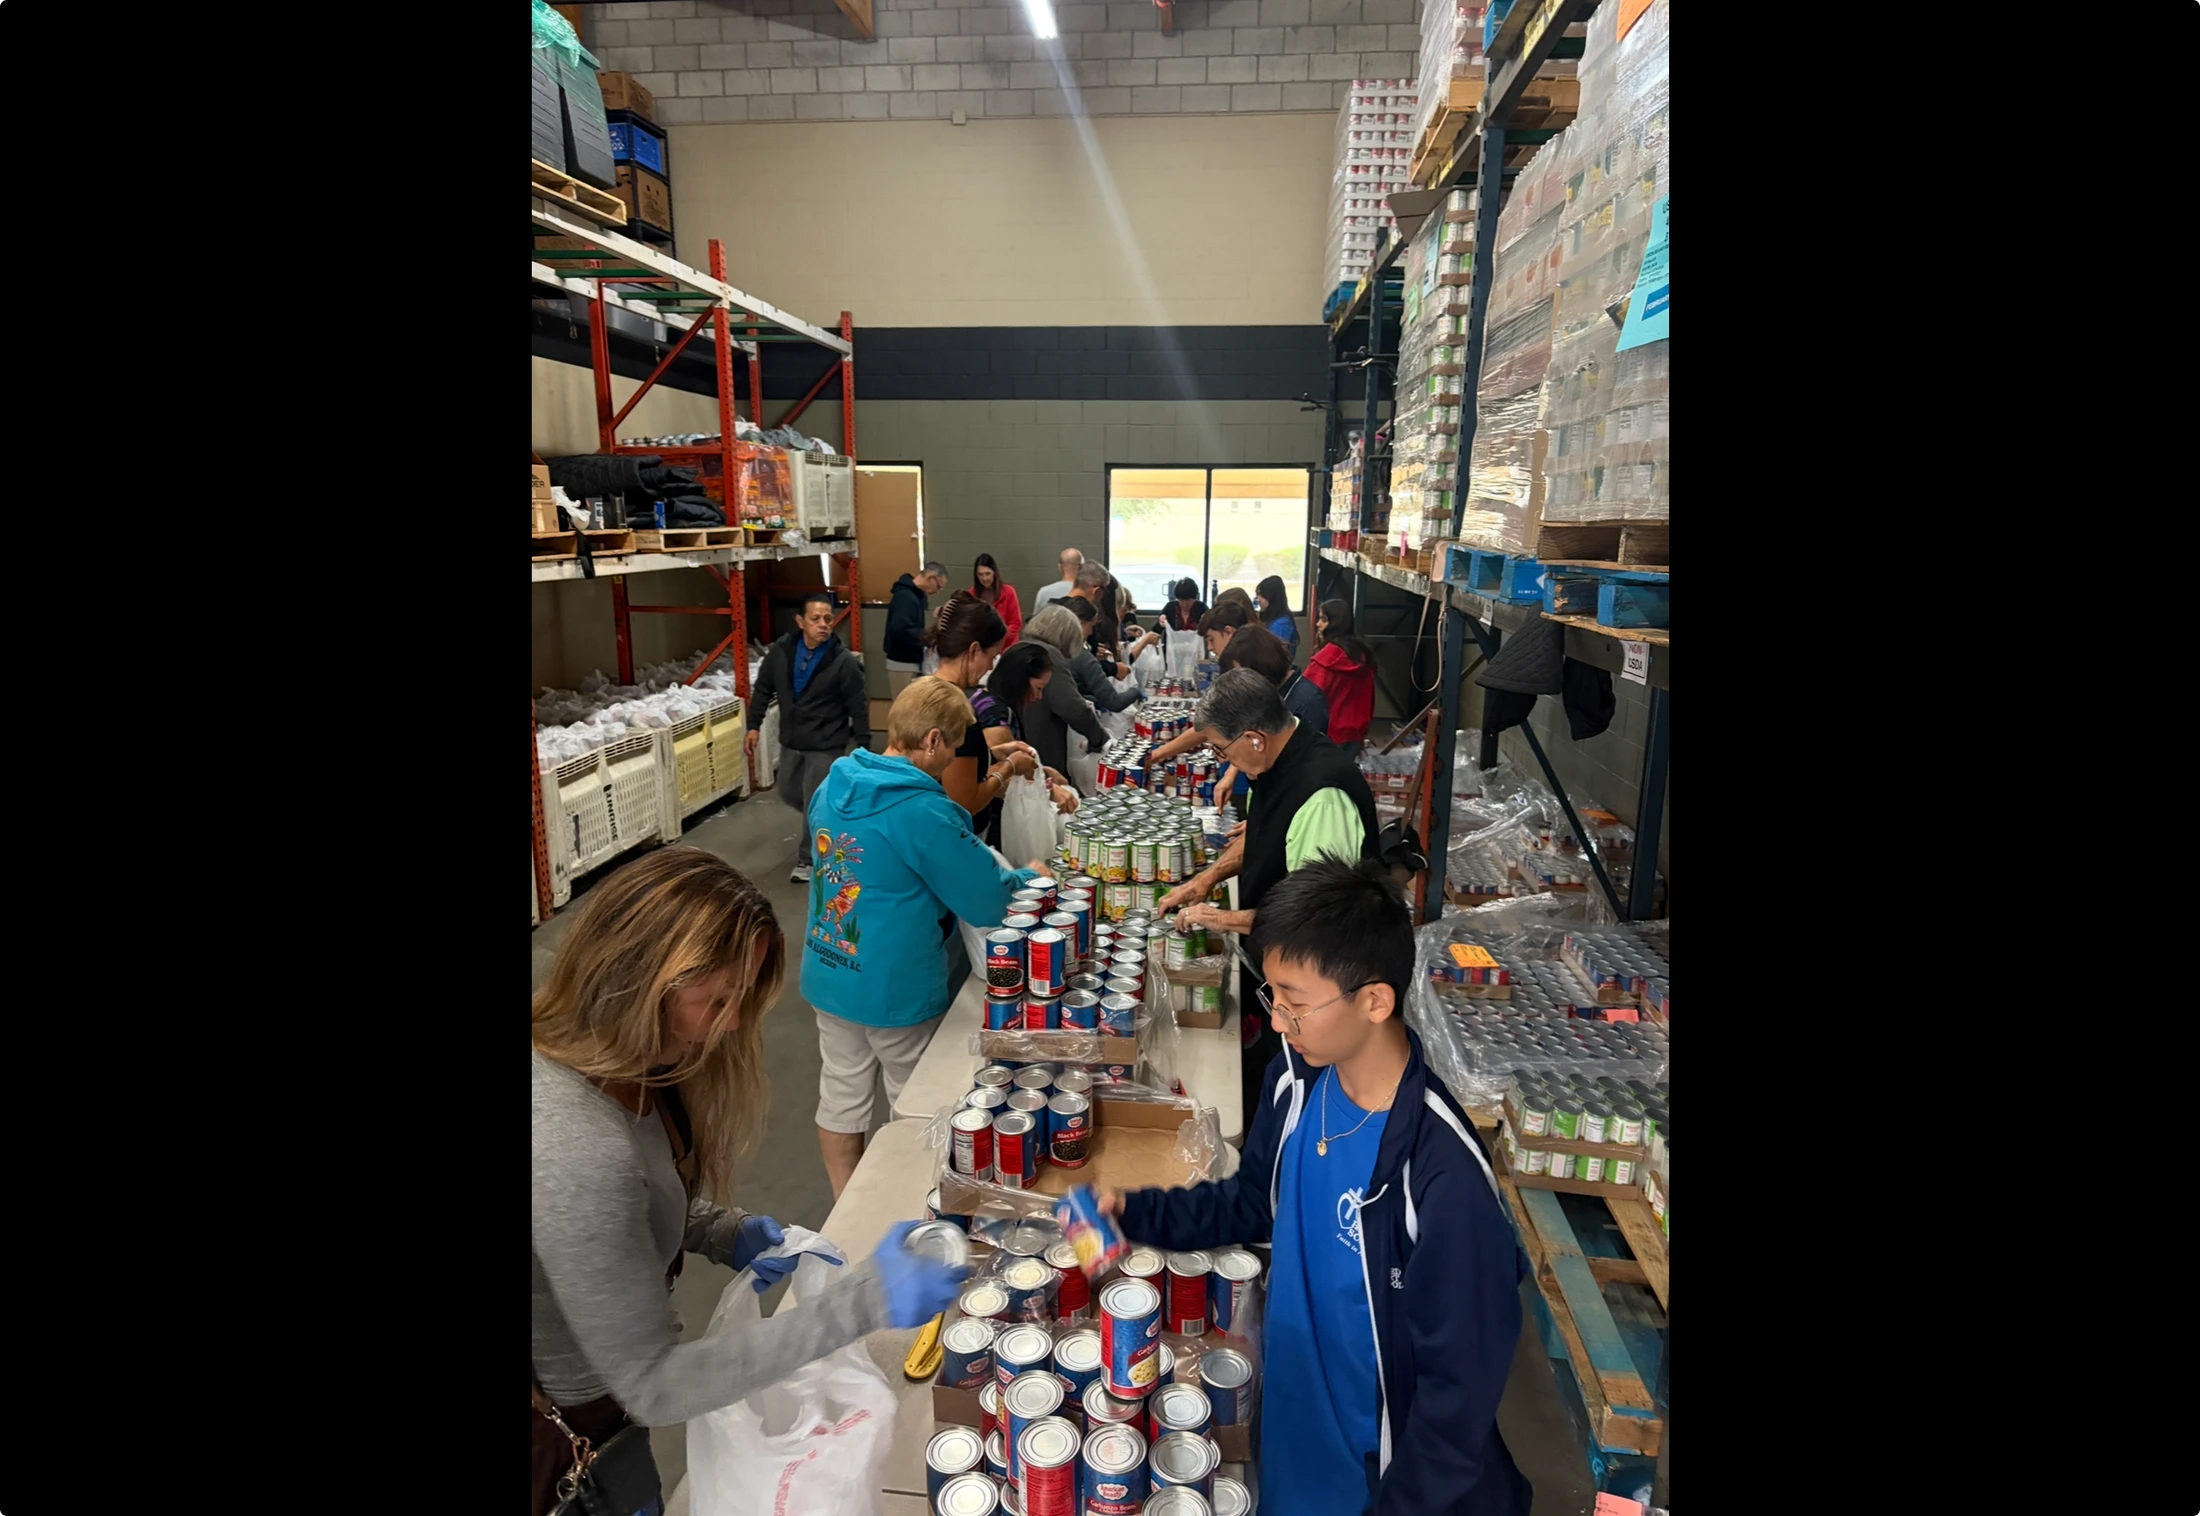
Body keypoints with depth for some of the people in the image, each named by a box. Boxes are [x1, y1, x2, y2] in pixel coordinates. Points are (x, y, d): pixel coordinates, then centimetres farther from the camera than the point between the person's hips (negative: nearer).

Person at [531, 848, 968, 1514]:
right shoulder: (578, 1157, -40)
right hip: (567, 1428, -7)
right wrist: (861, 1301, -35)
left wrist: (722, 1232, -8)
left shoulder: (604, 1058, -13)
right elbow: (650, 1385, -31)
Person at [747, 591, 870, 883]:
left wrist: (863, 746, -12)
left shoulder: (844, 661, -18)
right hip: (790, 741, 5)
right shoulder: (781, 651, -7)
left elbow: (859, 707, -12)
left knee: (815, 805, 1)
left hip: (826, 746, -5)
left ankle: (807, 860, 20)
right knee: (788, 793, 20)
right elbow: (763, 689, 7)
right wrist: (754, 725, 4)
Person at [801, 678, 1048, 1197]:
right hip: (894, 991, -7)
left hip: (827, 975, 7)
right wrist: (1027, 877, 2)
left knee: (840, 1096, 19)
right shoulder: (924, 813, -25)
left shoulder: (832, 787, -1)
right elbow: (988, 903, -19)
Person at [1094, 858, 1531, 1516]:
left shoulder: (1443, 1176, -34)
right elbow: (1255, 1201, 3)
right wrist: (1135, 1212, -7)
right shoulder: (1296, 1077, -14)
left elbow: (1461, 1381, -22)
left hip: (1382, 1462, -5)